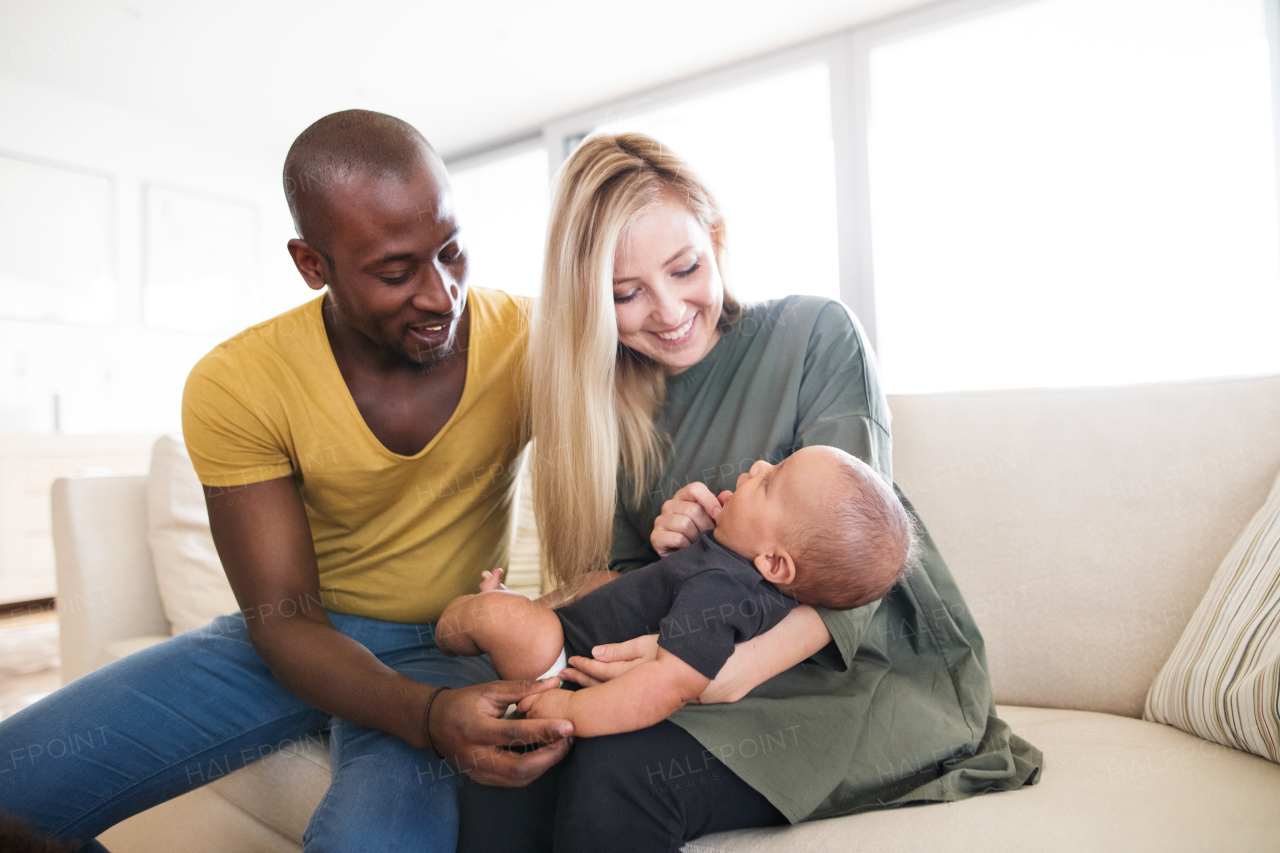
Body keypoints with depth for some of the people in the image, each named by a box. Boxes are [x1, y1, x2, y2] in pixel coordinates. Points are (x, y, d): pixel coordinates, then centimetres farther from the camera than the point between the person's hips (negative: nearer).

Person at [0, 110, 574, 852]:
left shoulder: (529, 340, -13)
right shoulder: (235, 385, -13)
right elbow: (284, 618, -13)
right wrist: (428, 716, -31)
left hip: (452, 648, -2)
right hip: (303, 641, 3)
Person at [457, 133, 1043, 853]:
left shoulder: (815, 333, -6)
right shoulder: (610, 402, 6)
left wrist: (741, 667, -33)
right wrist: (666, 550, -17)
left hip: (871, 666, -3)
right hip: (707, 664, 4)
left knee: (617, 776, -29)